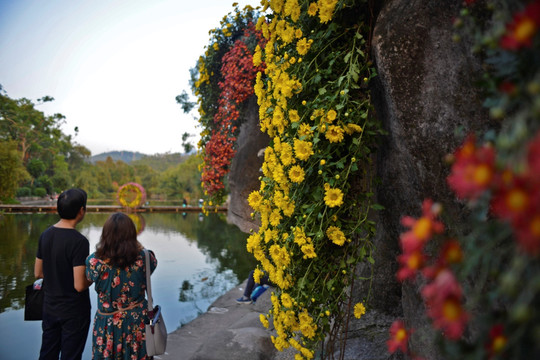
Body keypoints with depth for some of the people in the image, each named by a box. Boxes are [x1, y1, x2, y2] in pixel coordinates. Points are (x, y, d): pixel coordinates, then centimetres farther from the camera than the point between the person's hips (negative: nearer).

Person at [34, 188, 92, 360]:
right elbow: (79, 286, -24)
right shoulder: (79, 241, -24)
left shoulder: (45, 235, -2)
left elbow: (38, 273, 8)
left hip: (49, 307, 7)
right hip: (74, 312, -6)